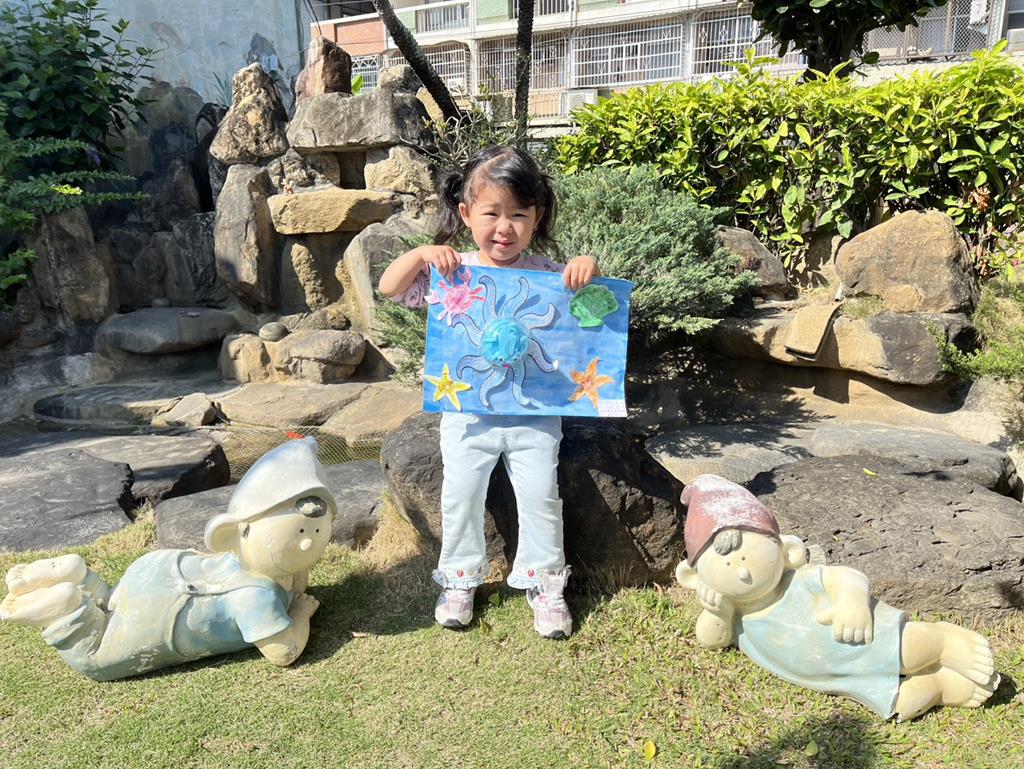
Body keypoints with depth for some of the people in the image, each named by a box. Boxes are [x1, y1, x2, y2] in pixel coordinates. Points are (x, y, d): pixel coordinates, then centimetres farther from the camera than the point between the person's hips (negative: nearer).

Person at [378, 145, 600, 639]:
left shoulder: (548, 275, -2)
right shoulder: (450, 272, -1)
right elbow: (389, 288, -3)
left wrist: (588, 268, -22)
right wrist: (421, 255, -20)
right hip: (468, 411, 1)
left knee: (541, 495, 0)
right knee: (460, 495, 4)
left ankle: (544, 581, 20)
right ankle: (459, 578, 25)